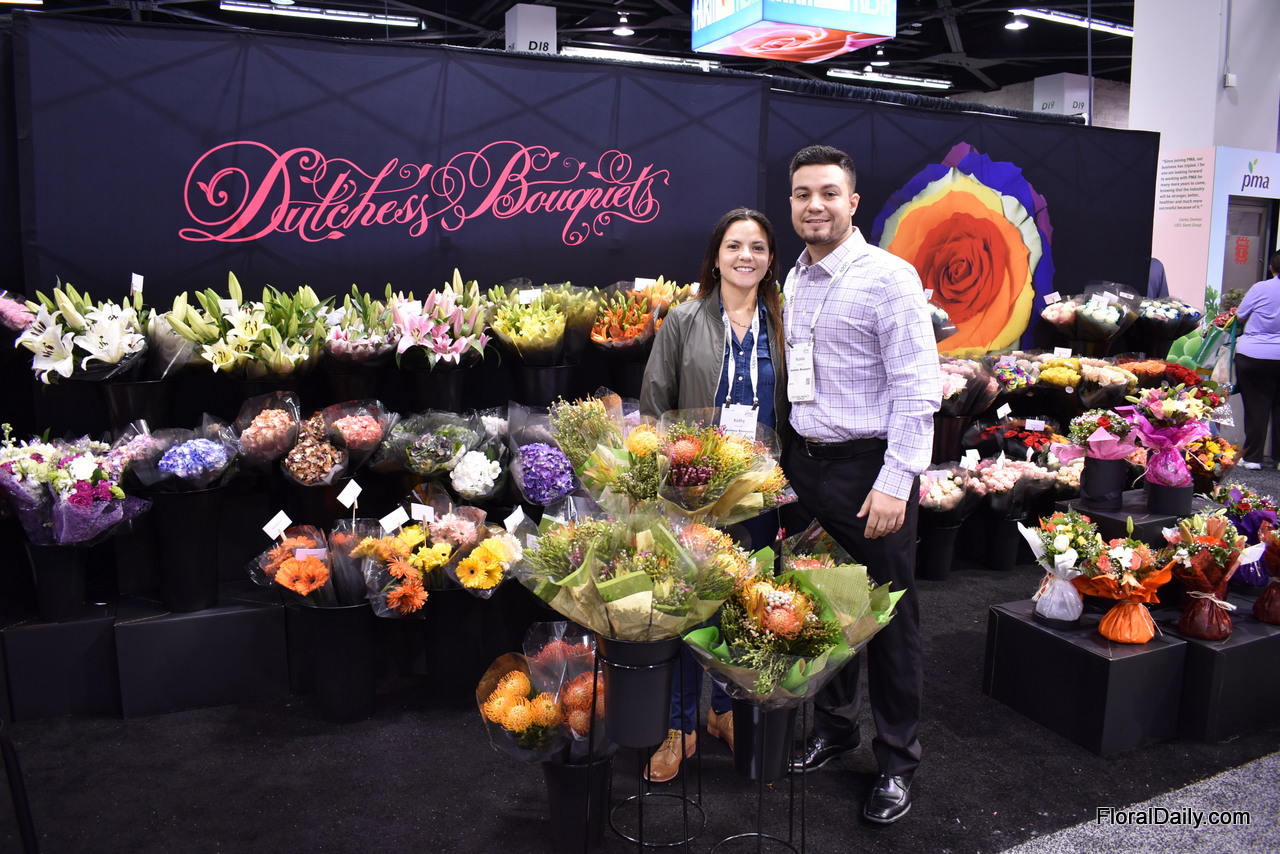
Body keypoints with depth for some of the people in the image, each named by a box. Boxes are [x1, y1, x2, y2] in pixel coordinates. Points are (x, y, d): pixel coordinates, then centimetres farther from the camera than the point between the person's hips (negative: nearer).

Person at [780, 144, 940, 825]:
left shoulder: (889, 277, -11)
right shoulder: (794, 280, 11)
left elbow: (918, 390, -15)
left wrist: (896, 481, -20)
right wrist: (787, 458, 12)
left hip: (868, 466, -6)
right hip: (804, 464, 6)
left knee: (889, 616, 5)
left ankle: (897, 760, 21)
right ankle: (834, 726, 35)